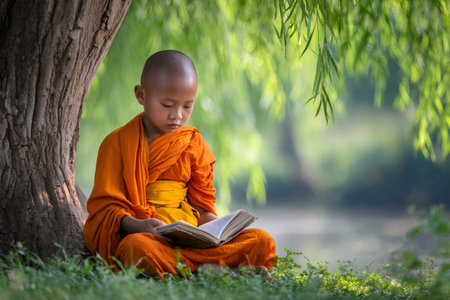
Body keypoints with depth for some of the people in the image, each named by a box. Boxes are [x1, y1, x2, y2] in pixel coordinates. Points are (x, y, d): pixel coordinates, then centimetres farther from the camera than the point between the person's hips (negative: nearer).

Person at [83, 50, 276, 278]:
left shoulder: (194, 143, 17)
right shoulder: (118, 143, 5)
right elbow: (106, 204, 0)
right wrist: (135, 225, -21)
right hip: (144, 233, -4)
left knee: (262, 241, -17)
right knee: (135, 247, -42)